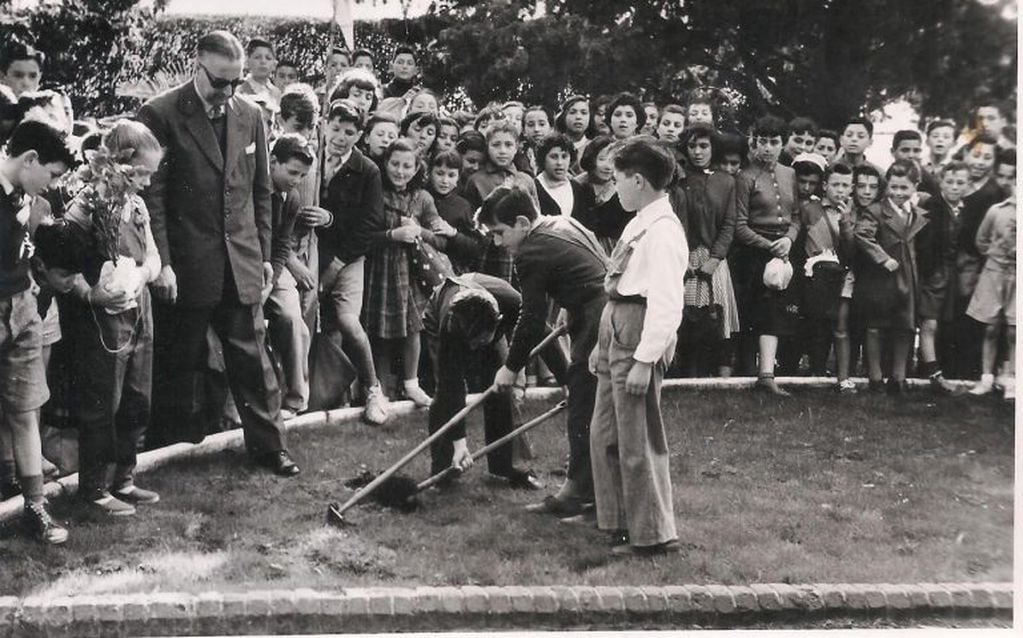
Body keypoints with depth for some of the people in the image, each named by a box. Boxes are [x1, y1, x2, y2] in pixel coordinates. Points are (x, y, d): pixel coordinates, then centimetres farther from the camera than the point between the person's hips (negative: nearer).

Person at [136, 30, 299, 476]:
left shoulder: (250, 116, 8)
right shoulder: (161, 115, -8)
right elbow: (152, 195, -9)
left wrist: (264, 254, 11)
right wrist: (161, 263, -13)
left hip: (242, 260, 4)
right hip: (186, 263, -4)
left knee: (251, 355, 8)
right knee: (181, 356, 7)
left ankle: (267, 442, 18)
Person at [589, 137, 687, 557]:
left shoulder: (663, 231, -17)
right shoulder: (638, 225, 13)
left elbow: (666, 303, -21)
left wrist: (644, 360, -24)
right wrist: (605, 344, 19)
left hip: (642, 334, -10)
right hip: (617, 332, 10)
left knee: (639, 441, -2)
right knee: (605, 434, 17)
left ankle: (654, 535, 11)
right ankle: (621, 522, 30)